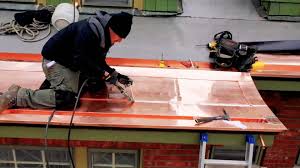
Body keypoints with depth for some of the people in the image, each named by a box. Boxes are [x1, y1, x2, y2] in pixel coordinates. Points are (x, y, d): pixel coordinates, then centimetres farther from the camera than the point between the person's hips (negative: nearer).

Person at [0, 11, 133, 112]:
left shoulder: (104, 35, 1)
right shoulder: (88, 31, -29)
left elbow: (98, 60, 7)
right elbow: (81, 60, -30)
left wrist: (115, 75, -4)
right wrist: (102, 73, -24)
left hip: (70, 62, 10)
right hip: (55, 61, -10)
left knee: (97, 84, 14)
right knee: (67, 97, -27)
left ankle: (53, 81, 18)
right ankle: (17, 96, -17)